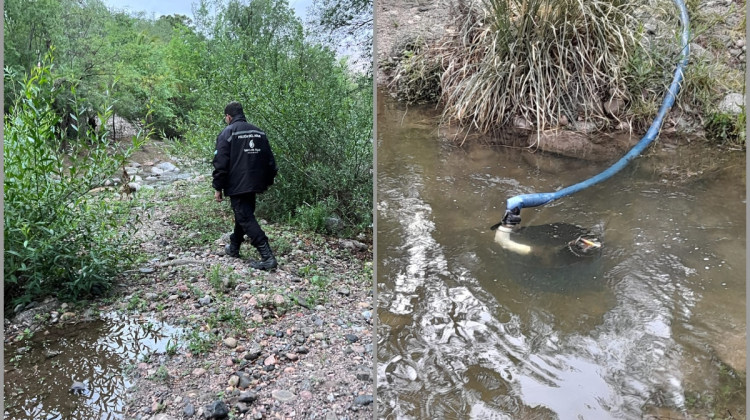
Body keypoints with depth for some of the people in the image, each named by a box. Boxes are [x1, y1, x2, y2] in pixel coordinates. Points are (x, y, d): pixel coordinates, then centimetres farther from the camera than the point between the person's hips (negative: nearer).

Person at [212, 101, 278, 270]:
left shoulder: (227, 133, -7)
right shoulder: (258, 132, 11)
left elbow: (221, 163, -12)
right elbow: (270, 160, 12)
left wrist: (218, 188, -6)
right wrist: (268, 181, 21)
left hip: (237, 185, -7)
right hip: (254, 184, 7)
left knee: (246, 219, -7)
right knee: (244, 214, 23)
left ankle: (267, 257, -16)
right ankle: (234, 247, 39)